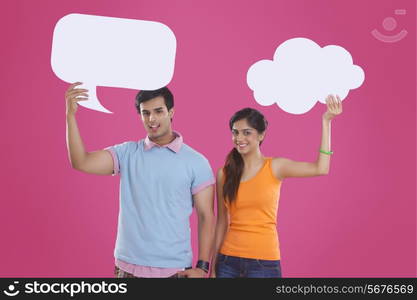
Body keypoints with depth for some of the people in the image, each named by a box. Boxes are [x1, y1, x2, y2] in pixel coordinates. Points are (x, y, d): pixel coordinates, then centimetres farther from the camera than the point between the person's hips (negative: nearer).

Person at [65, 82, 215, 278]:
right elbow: (81, 162, -11)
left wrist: (202, 266, -8)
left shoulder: (196, 162, -3)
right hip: (128, 266, 2)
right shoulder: (126, 153, 1)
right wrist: (71, 115, -20)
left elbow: (206, 216, -2)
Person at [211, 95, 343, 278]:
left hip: (264, 262, -2)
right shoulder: (224, 174, 3)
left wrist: (326, 121, -13)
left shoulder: (275, 167, -2)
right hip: (228, 261, 2)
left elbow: (320, 168, -16)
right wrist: (213, 267, 8)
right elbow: (221, 222, 7)